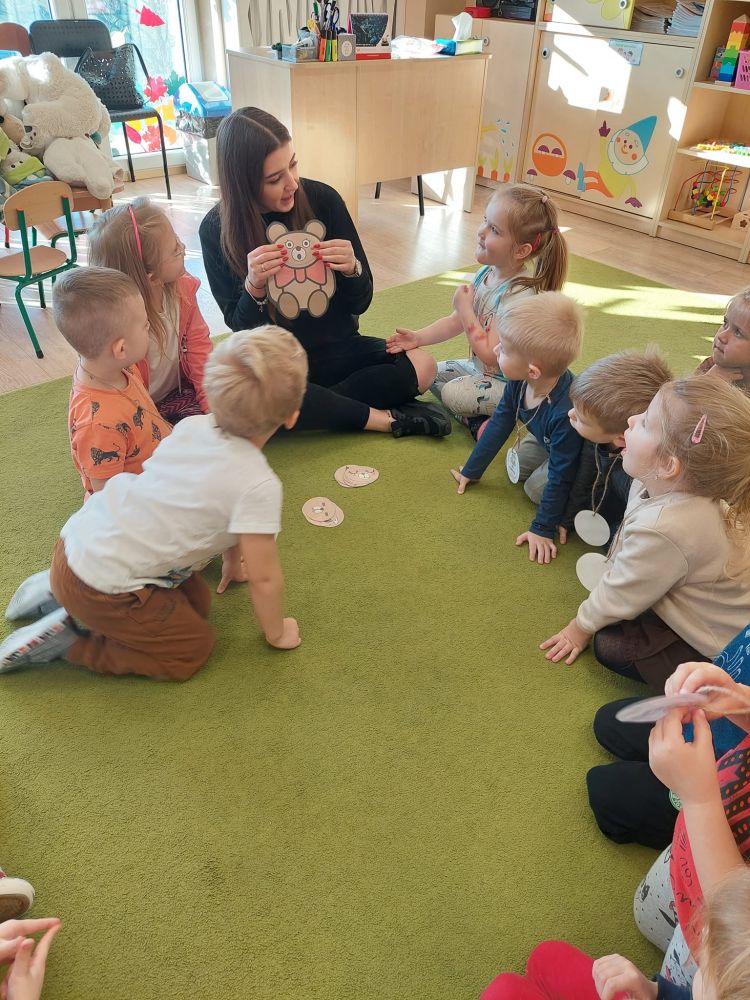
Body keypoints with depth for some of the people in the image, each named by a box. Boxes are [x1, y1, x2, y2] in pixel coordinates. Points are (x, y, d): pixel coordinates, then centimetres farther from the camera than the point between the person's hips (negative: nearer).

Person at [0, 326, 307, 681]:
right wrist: (276, 632, 5)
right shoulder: (258, 486, -24)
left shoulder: (192, 425, -1)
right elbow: (264, 577, -14)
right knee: (194, 650, 8)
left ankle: (61, 591, 19)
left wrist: (232, 559, 30)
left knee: (197, 601, 20)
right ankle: (66, 639, 4)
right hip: (98, 588, -7)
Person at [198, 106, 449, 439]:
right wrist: (254, 287, -27)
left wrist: (352, 270, -25)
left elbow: (360, 303, -2)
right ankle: (386, 418, -19)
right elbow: (240, 327, -7)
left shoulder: (322, 199, -10)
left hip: (336, 348, 1)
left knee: (422, 366, -21)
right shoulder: (216, 229, -11)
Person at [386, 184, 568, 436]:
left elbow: (490, 354, -31)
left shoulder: (519, 295, -30)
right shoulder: (485, 274, -4)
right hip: (479, 367, 9)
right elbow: (456, 322, 6)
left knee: (453, 394, -25)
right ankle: (474, 418, -1)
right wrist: (419, 337, -8)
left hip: (510, 381, -9)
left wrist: (464, 307, -25)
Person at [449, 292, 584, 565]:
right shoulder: (519, 382, -25)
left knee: (538, 488, -16)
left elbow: (561, 478, -34)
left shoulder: (566, 411, -46)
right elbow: (500, 422, -6)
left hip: (581, 454, -7)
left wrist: (543, 529, -26)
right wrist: (471, 471, 4)